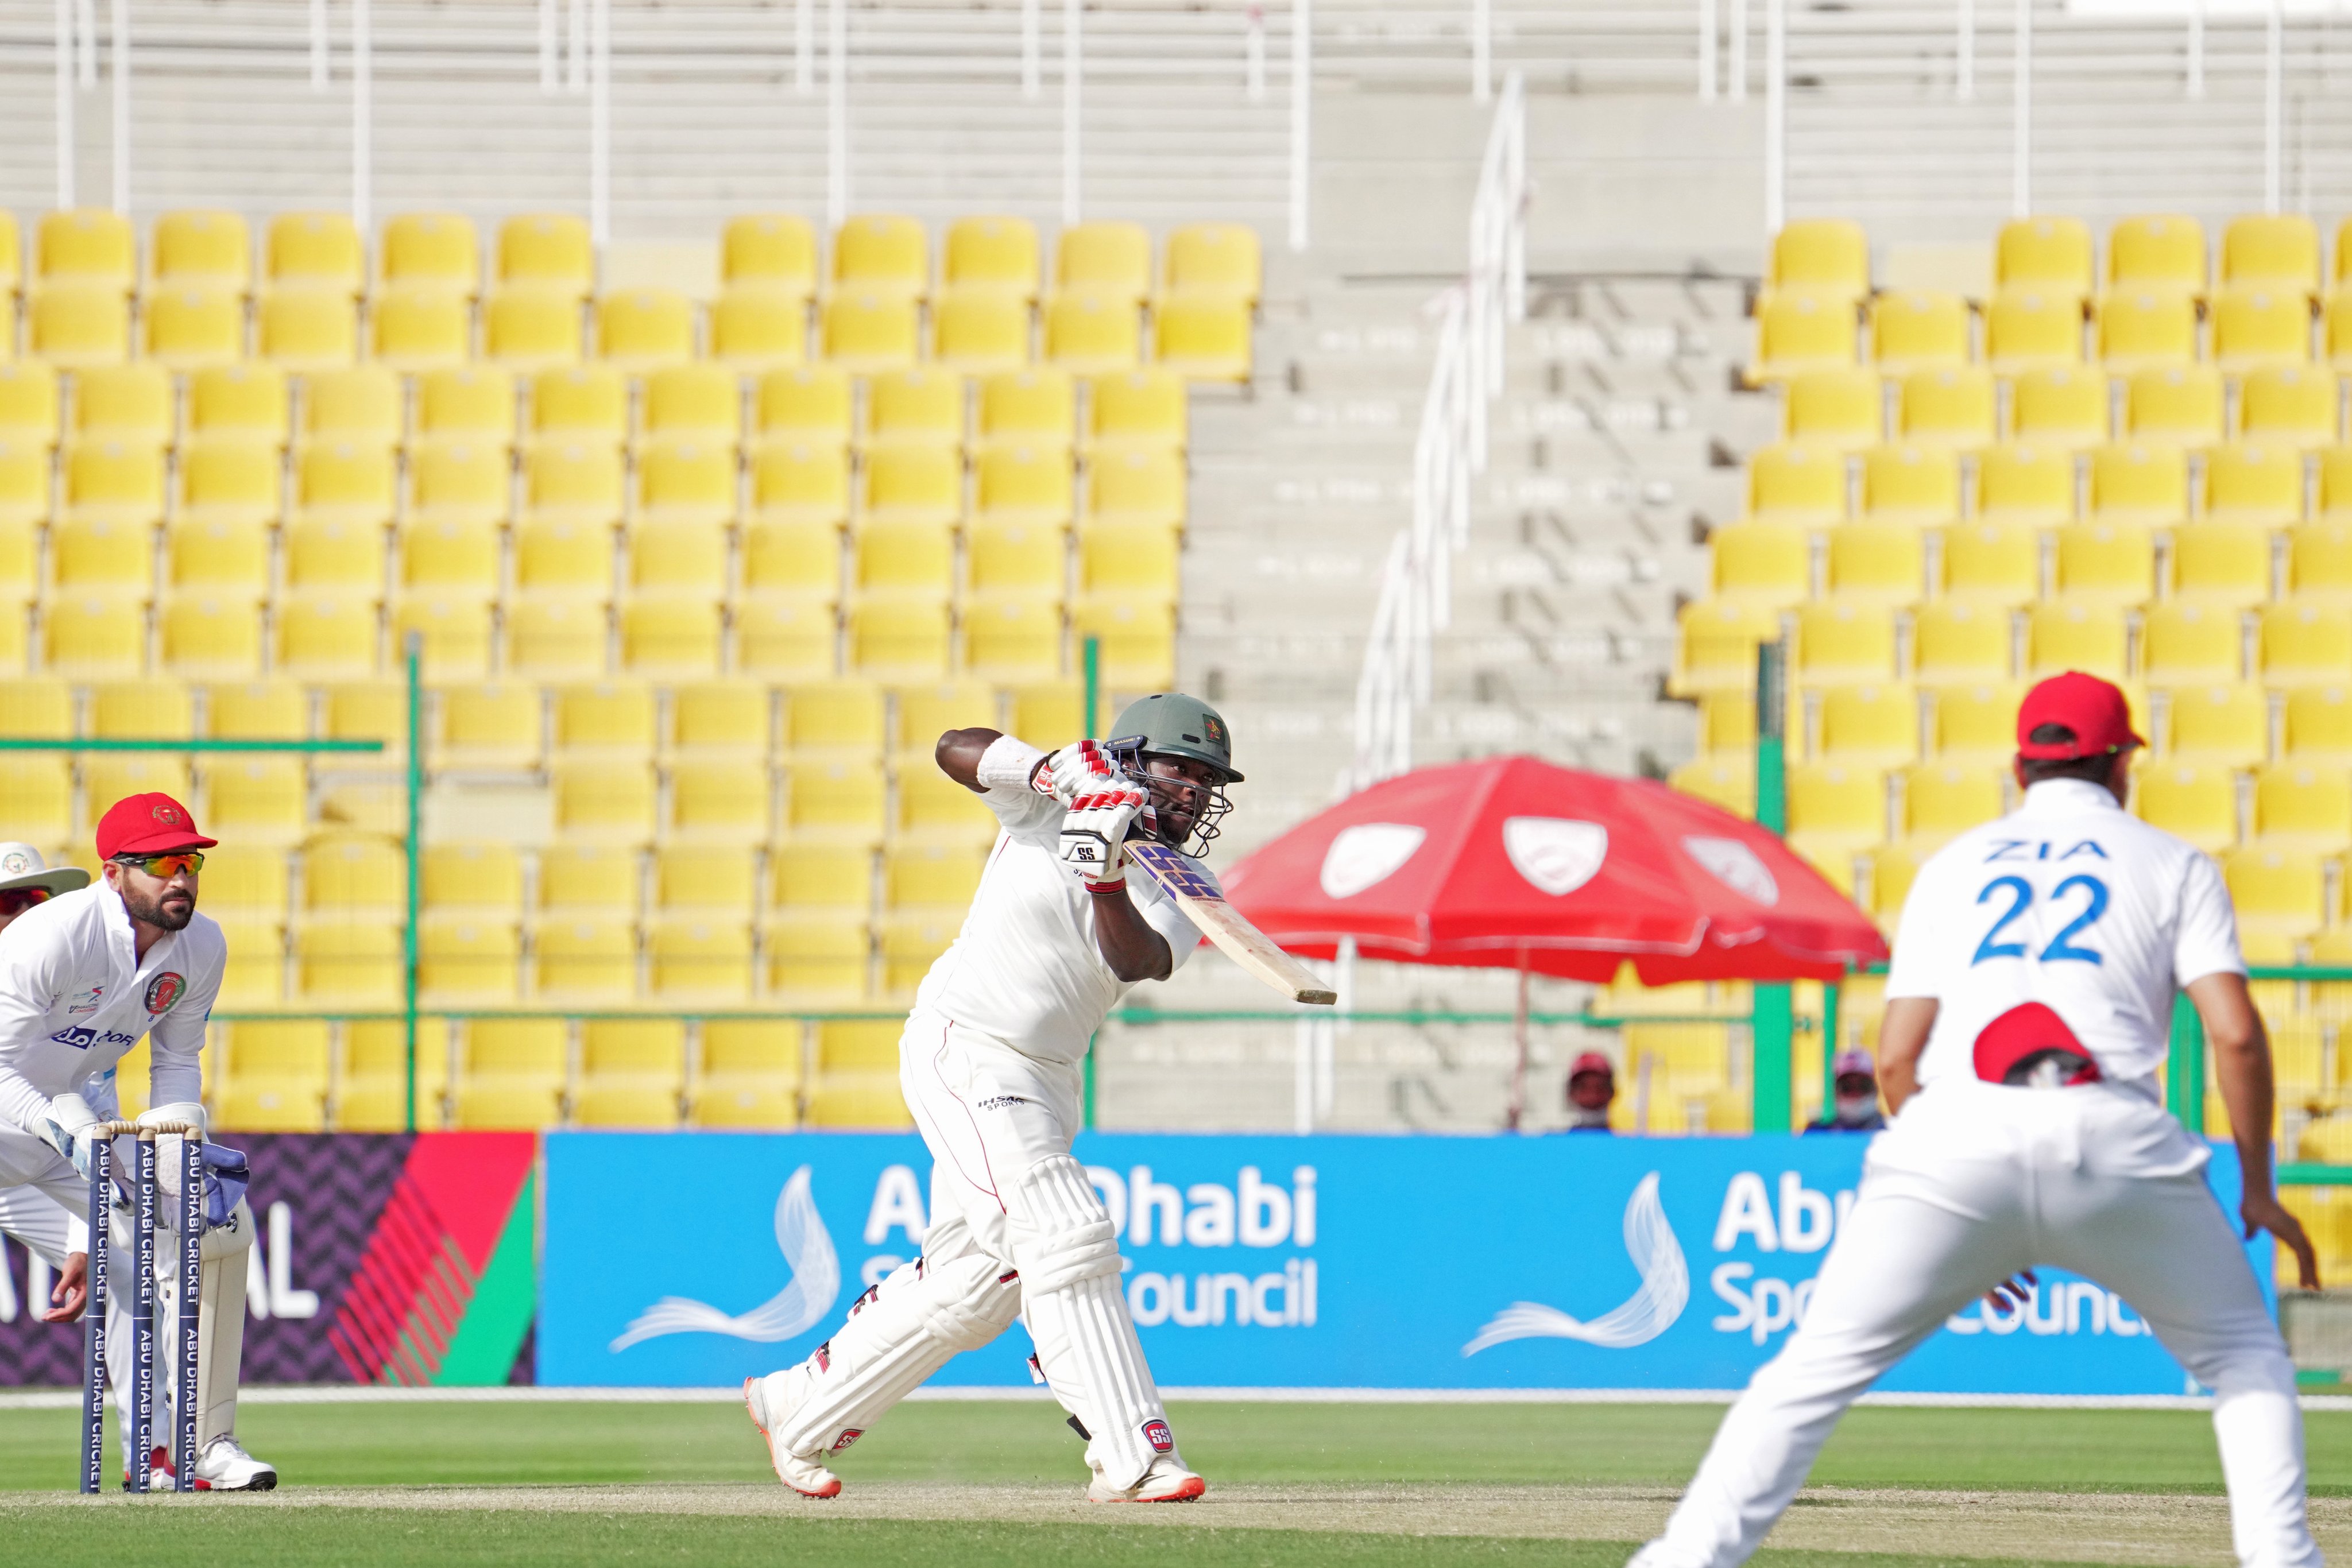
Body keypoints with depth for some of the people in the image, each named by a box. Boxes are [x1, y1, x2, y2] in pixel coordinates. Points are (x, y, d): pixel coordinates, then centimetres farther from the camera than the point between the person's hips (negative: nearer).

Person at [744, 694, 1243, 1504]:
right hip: (965, 1050, -7)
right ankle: (1129, 1458, -22)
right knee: (1064, 1237, -19)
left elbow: (1137, 962, -17)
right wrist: (1052, 769, -30)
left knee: (976, 1282, 13)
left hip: (1046, 1083, 7)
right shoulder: (1053, 796, -5)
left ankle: (795, 1407, 29)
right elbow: (955, 749, -16)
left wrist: (1105, 872, -33)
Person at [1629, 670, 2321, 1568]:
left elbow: (1896, 1056, 17)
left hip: (1958, 1131, 1)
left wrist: (1964, 1205, 25)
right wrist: (2257, 1188, 15)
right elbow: (2235, 1032, 6)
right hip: (2111, 1139, -1)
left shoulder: (1955, 864, 25)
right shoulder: (2172, 864, 19)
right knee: (2242, 1357, 19)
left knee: (1816, 1369, 6)